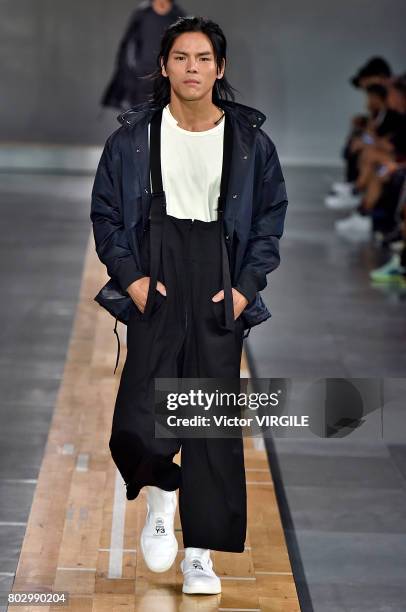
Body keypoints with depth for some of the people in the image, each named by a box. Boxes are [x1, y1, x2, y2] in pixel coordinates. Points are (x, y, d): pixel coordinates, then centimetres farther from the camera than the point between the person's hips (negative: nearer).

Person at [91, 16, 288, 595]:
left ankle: (200, 555, 10)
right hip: (156, 277, 0)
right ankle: (160, 495, 22)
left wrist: (246, 286, -3)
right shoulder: (133, 136, 4)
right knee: (141, 419, -12)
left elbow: (271, 216, 7)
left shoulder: (250, 139, 5)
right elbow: (106, 212, 7)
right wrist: (131, 276, -5)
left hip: (221, 282, 1)